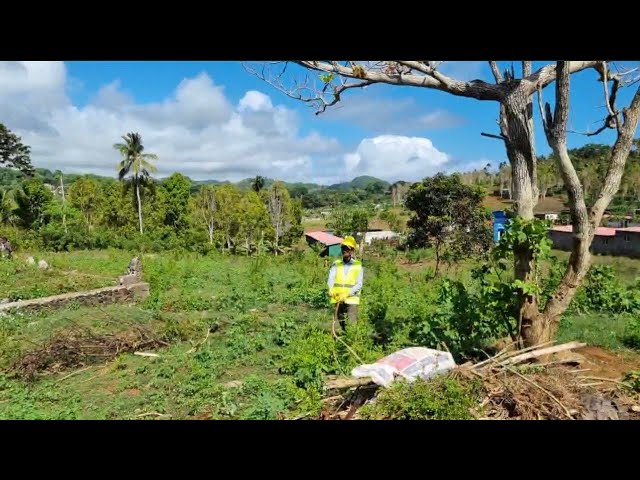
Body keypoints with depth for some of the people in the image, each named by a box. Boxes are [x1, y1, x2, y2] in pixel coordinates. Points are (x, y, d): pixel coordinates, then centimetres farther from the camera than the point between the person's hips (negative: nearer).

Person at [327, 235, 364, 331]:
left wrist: (346, 294, -19)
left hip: (351, 300, -2)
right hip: (338, 300, 3)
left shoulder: (358, 266, 3)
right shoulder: (336, 264, 8)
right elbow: (330, 280, -4)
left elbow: (359, 284, -4)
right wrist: (331, 290, -26)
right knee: (341, 324, 10)